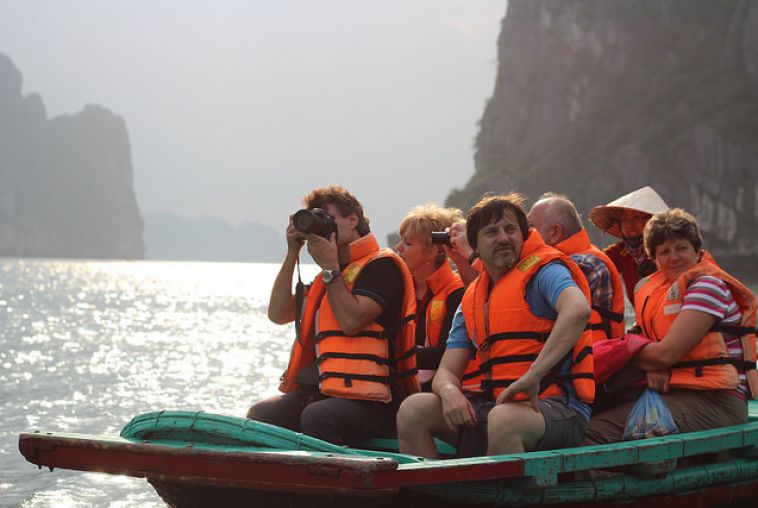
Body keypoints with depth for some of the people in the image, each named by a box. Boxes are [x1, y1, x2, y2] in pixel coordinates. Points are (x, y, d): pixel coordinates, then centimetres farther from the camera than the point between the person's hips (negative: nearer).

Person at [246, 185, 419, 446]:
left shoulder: (382, 265, 0)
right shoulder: (331, 274, 26)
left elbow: (351, 321, -15)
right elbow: (278, 314, 19)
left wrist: (330, 268, -5)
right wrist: (292, 254, 15)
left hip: (367, 399, -8)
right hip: (320, 392, 8)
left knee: (317, 417, -38)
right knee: (260, 415, -18)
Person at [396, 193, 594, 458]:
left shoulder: (543, 271, -3)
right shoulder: (472, 300, 18)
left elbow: (578, 309, -26)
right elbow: (446, 371, 15)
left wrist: (533, 377, -32)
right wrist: (449, 391, -13)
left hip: (558, 407, -7)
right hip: (496, 405, 7)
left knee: (504, 418, -38)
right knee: (413, 409, -8)